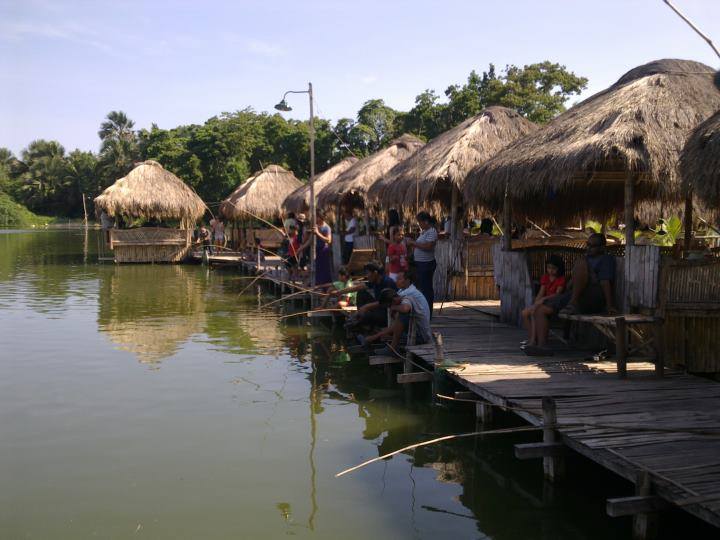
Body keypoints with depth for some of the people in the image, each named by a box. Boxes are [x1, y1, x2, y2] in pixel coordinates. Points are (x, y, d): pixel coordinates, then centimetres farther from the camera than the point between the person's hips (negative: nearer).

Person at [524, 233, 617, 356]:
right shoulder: (587, 258, 32)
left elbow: (605, 282, -11)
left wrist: (609, 305, -21)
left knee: (581, 263, -31)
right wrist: (563, 298, 19)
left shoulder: (606, 259, 6)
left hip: (594, 299, -8)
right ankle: (541, 346, -25)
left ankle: (573, 304, -32)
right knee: (540, 310, -10)